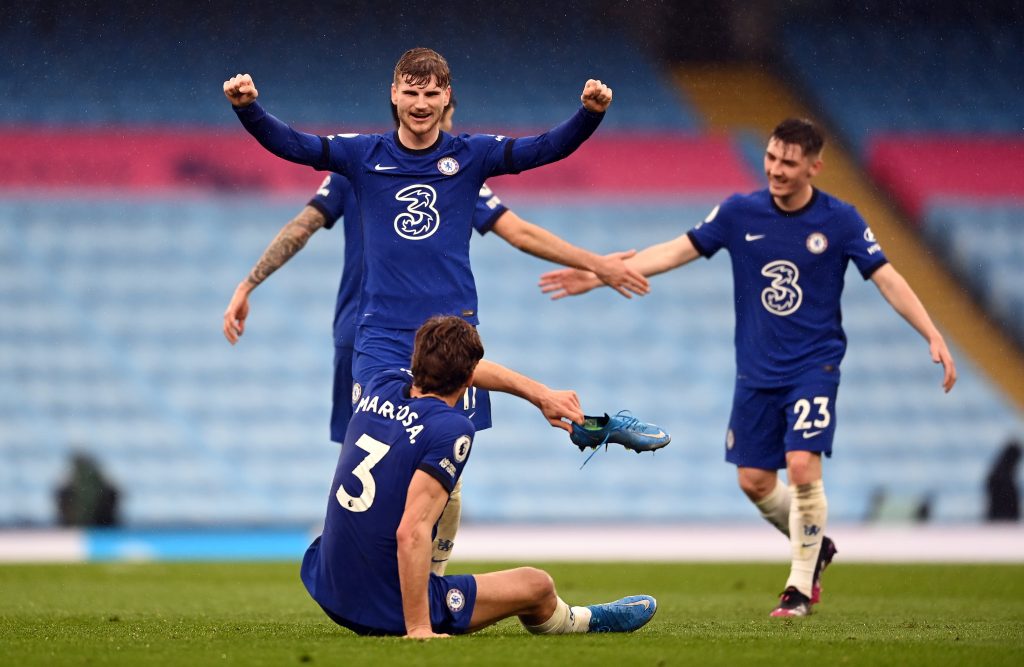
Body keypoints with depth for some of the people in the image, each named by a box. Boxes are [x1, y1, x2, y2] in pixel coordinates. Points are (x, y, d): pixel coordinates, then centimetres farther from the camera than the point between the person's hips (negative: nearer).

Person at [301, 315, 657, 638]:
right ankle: (583, 621, 50)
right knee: (538, 585, 16)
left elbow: (448, 369, 21)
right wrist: (418, 629, -25)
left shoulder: (381, 387, 1)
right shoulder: (451, 429, -21)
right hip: (389, 610, -7)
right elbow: (412, 532, -28)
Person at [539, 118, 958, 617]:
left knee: (802, 467, -18)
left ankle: (801, 585, -2)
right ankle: (813, 547, 32)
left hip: (814, 365, -3)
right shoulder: (740, 213, -2)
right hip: (757, 371, 3)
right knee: (754, 481, 4)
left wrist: (934, 337, -16)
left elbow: (888, 279, -6)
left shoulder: (839, 220, -8)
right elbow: (675, 252, 1)